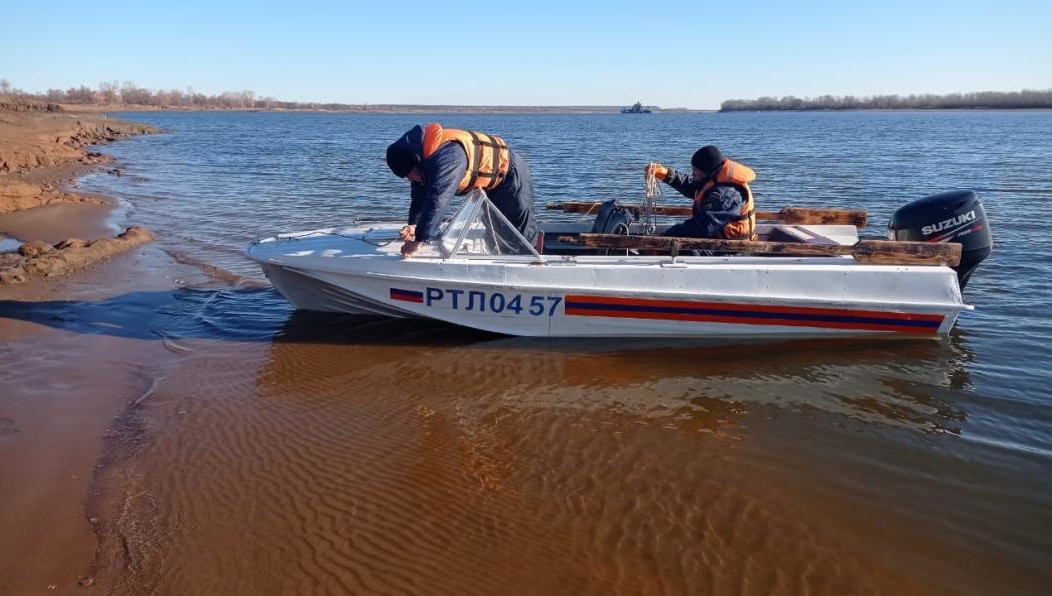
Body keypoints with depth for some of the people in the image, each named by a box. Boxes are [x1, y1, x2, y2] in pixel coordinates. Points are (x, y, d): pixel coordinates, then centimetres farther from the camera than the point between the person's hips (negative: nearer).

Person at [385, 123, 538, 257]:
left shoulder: (447, 154, -42)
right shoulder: (423, 154, -11)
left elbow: (437, 200, -47)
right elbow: (420, 195, -5)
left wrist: (417, 240, -46)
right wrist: (413, 225, -21)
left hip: (510, 174, -9)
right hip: (489, 185, 9)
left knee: (523, 232, 2)